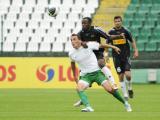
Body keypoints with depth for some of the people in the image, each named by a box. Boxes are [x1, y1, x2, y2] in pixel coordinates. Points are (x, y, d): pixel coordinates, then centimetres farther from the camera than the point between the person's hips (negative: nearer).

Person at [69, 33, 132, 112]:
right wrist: (74, 75, 24)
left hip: (97, 72, -2)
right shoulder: (71, 54, -4)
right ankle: (88, 107, -39)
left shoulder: (88, 45, -12)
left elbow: (101, 45, 3)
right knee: (79, 89, -28)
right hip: (85, 75, 2)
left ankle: (125, 103, 13)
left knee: (110, 89, -10)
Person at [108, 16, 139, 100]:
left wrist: (135, 51, -2)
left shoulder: (125, 31, -3)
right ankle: (125, 95, 10)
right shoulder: (111, 32, 0)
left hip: (126, 56, -1)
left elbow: (132, 41, 7)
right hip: (117, 57, 1)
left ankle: (130, 89, 14)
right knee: (121, 76, 0)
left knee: (127, 74, -14)